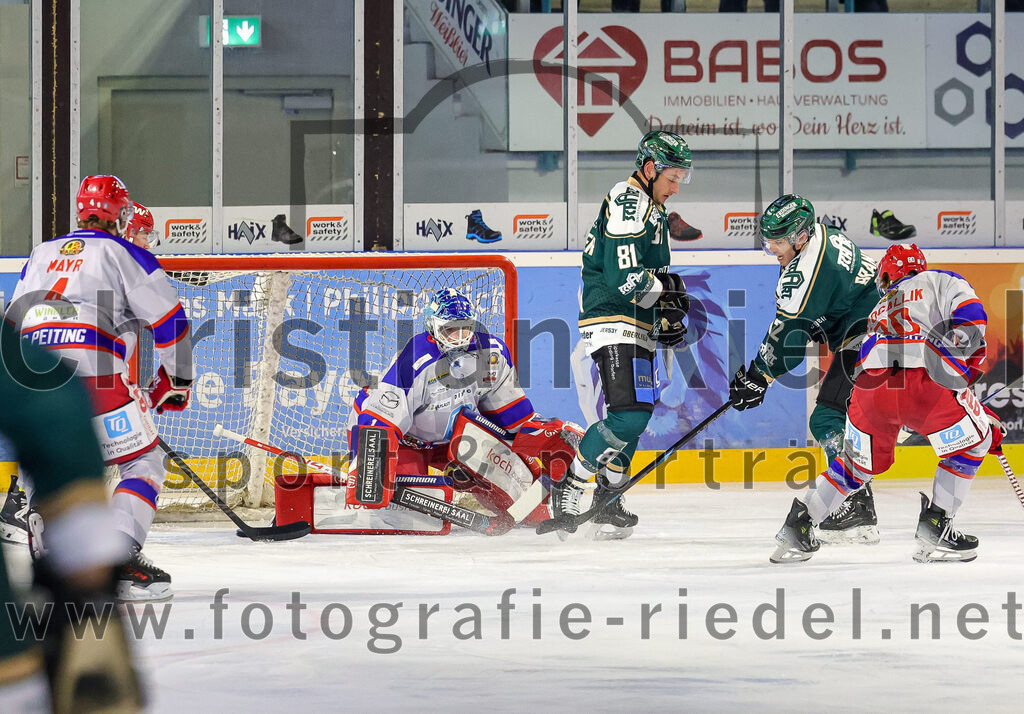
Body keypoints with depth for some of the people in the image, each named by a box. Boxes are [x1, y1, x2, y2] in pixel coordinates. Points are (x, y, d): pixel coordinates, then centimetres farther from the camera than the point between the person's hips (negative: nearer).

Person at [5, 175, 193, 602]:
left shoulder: (40, 255, 26)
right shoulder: (123, 253, 10)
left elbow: (14, 323, 30)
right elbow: (168, 320, 5)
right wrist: (178, 380, 18)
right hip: (94, 374, -5)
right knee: (143, 466, 3)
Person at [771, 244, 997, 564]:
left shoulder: (880, 308, 41)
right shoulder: (942, 282, 28)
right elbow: (970, 315, 2)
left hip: (870, 380, 5)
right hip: (925, 377, -5)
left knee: (859, 464, 28)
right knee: (974, 442, 18)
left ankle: (797, 527, 25)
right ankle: (933, 531, 11)